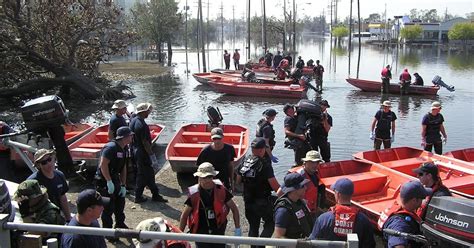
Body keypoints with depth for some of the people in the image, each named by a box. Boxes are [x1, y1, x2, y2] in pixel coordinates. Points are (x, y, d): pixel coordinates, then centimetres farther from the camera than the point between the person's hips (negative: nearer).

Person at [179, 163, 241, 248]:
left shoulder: (221, 190, -9)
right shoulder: (194, 195, -12)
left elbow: (234, 209, 3)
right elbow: (184, 216, 0)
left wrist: (238, 228, 2)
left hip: (218, 233, 1)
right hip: (201, 234, -1)